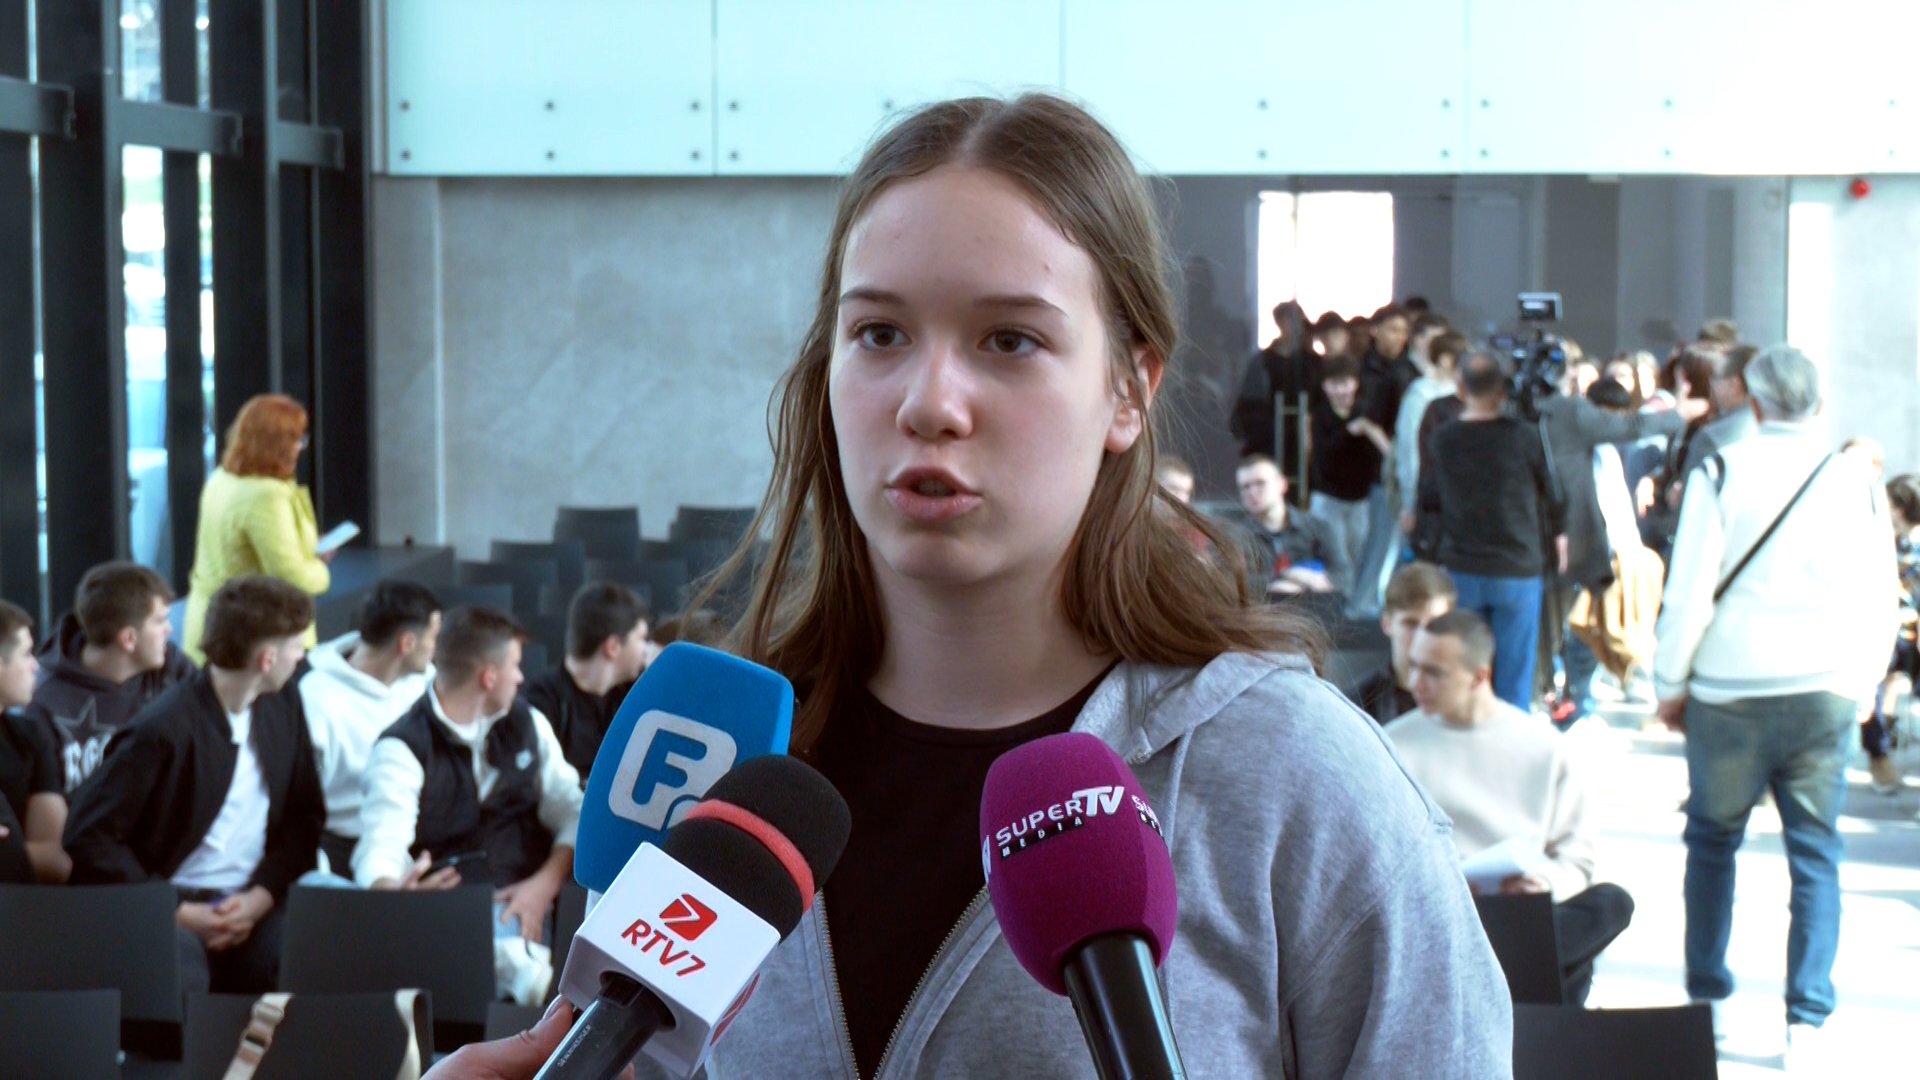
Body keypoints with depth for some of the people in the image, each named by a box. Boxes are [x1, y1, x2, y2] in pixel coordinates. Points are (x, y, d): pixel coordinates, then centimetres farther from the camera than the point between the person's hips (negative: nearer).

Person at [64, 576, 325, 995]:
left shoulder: (280, 716, 9)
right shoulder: (162, 731, -13)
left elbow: (306, 816, 13)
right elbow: (90, 835, -13)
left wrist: (260, 896, -6)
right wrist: (177, 913, -16)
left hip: (254, 905, 5)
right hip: (172, 903, -5)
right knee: (182, 977, -37)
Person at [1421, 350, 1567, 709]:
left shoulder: (1442, 441, -3)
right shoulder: (1524, 437, -12)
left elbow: (1428, 498, 10)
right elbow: (1554, 494, -1)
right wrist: (1558, 534, 17)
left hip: (1460, 572, 3)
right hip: (1517, 570, -3)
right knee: (1513, 677, 4)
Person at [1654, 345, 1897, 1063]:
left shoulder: (1724, 473, -4)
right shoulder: (1855, 479, 2)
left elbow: (1689, 591, -5)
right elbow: (1879, 599, 7)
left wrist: (1671, 683, 5)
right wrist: (1864, 685, 19)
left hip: (1732, 689, -1)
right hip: (1826, 693, 1)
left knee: (1713, 839, 14)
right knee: (1816, 853, 6)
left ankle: (1705, 996, 18)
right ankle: (1806, 1018, 1)